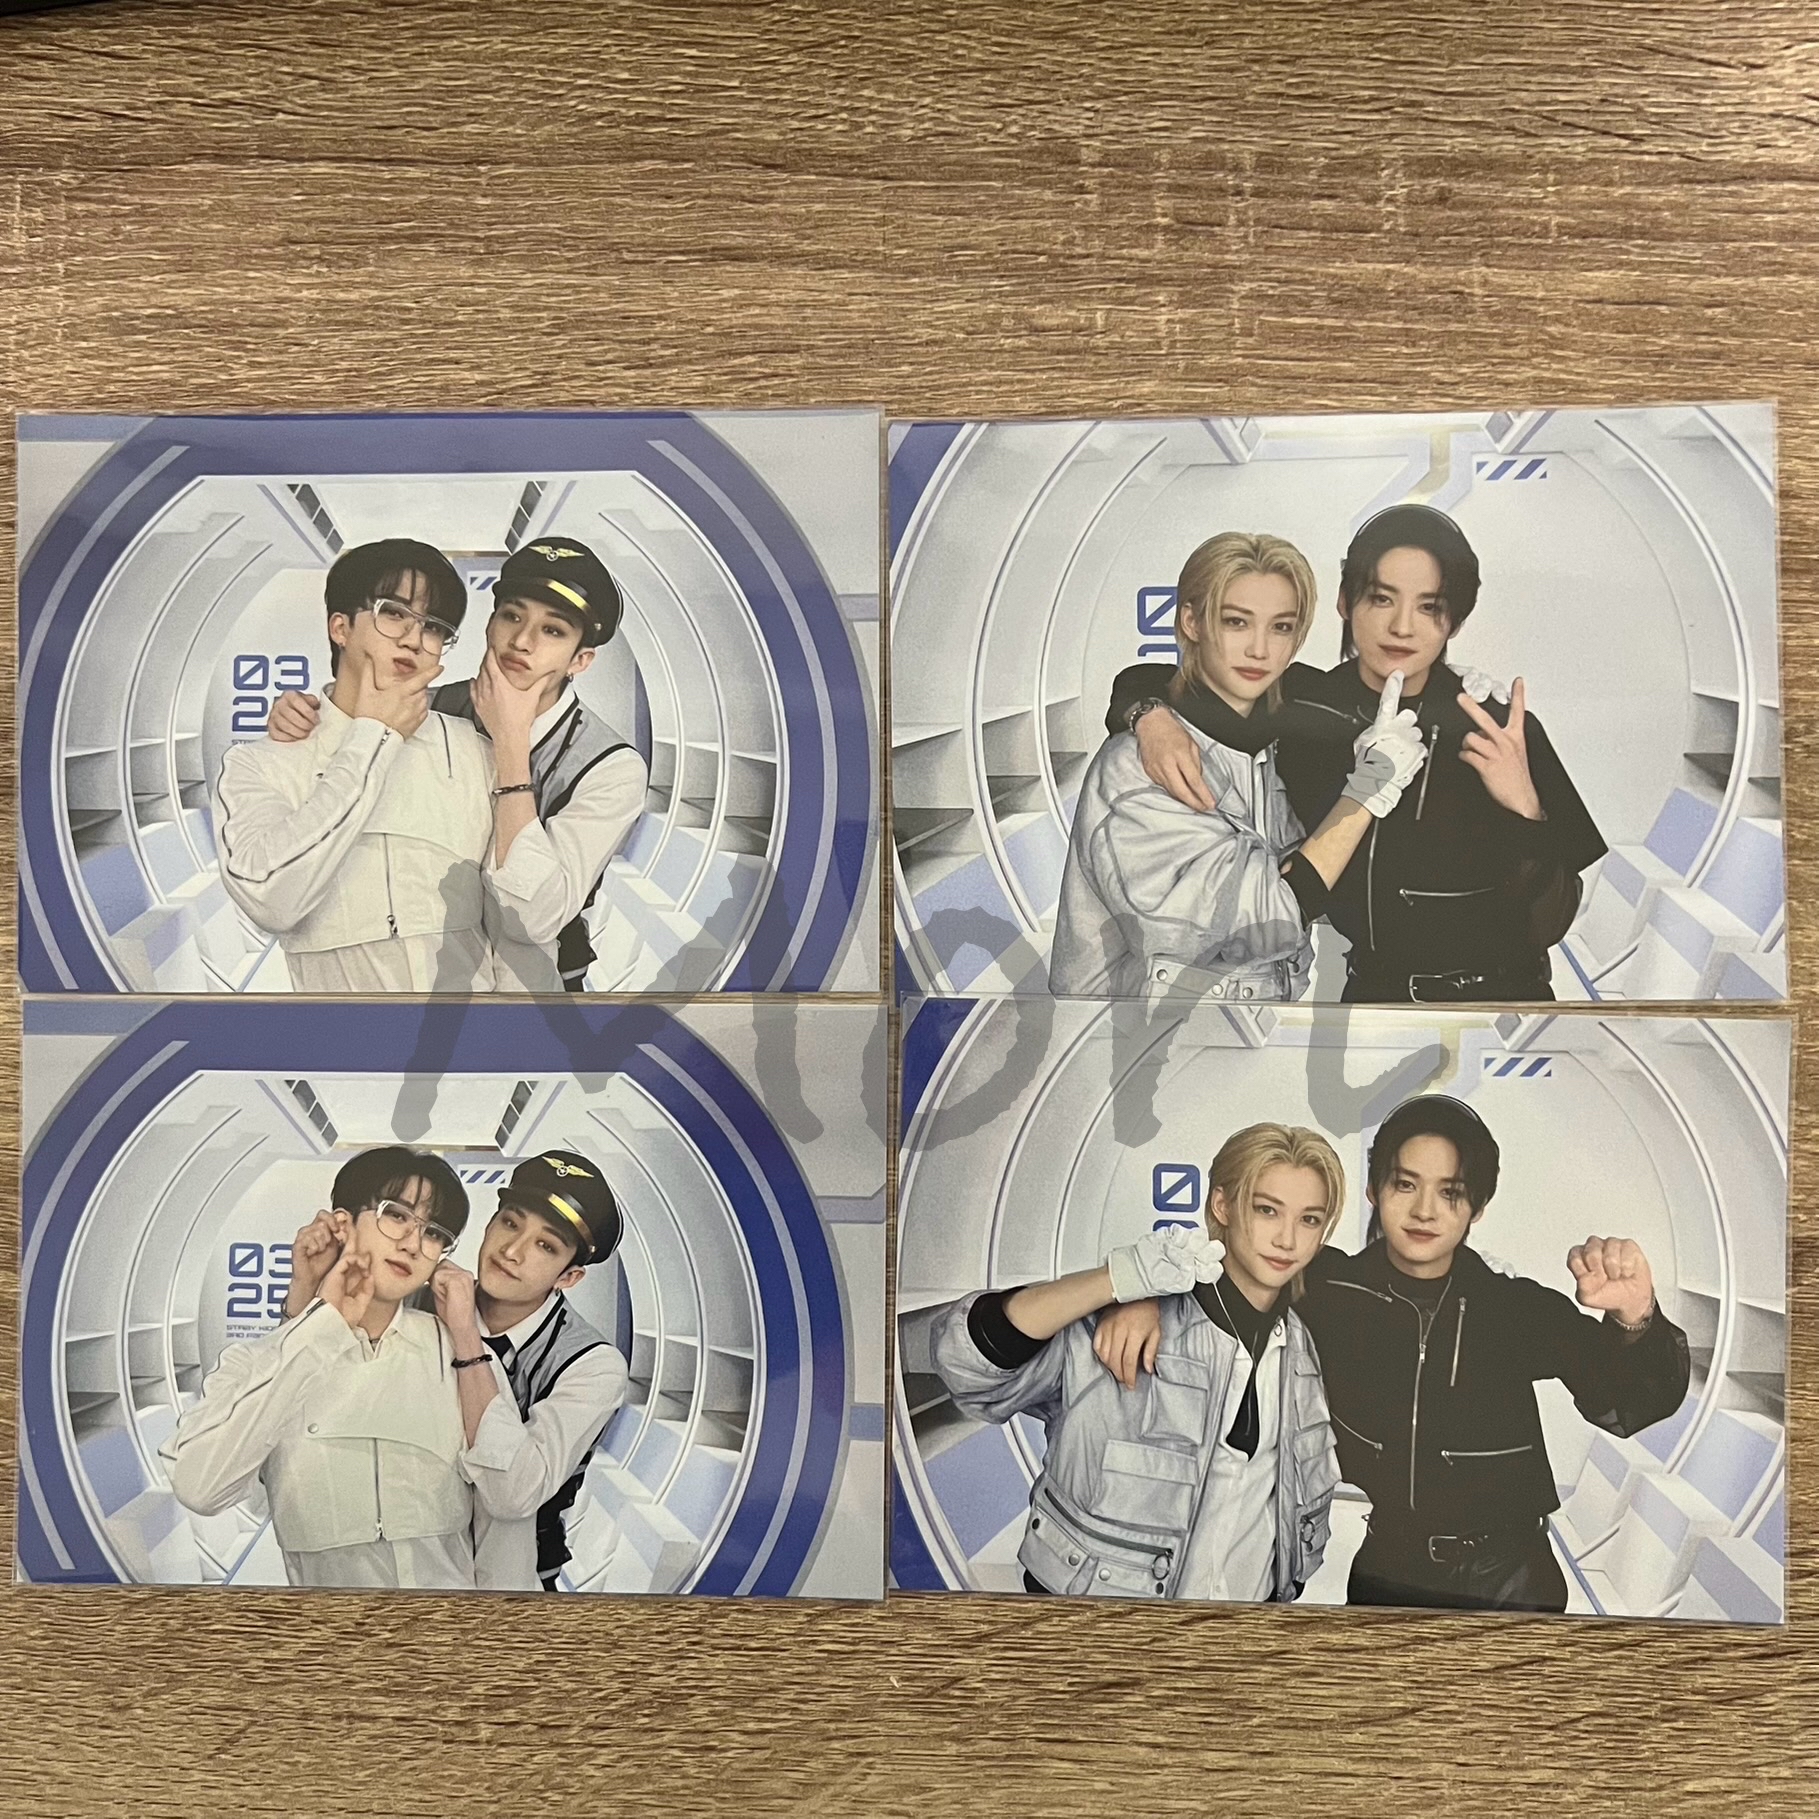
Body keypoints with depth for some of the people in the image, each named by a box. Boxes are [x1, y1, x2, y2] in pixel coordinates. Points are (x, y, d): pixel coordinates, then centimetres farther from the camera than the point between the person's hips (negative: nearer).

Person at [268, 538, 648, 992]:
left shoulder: (613, 769, -20)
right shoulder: (438, 709, -9)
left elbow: (537, 916, -31)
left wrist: (510, 742, -28)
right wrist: (296, 721, -15)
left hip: (521, 984, -3)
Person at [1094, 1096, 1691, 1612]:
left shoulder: (1518, 1308, -7)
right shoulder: (1329, 1287, -9)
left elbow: (1633, 1402, -15)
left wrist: (1634, 1320, -35)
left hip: (1506, 1586, 0)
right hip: (1381, 1577, 0)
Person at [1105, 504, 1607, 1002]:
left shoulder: (1502, 734, -13)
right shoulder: (1304, 707, -8)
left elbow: (1549, 925, -10)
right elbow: (1146, 680, 2)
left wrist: (1523, 807, -25)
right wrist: (1154, 718, -18)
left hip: (1499, 994, -2)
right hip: (1371, 990, 2)